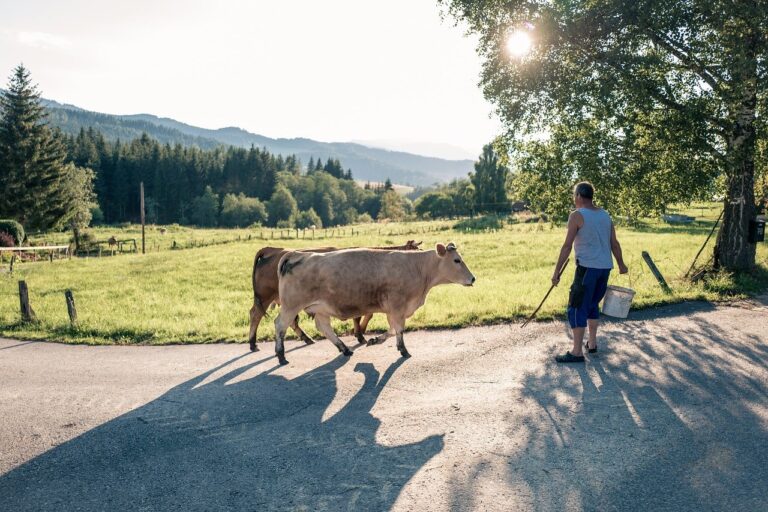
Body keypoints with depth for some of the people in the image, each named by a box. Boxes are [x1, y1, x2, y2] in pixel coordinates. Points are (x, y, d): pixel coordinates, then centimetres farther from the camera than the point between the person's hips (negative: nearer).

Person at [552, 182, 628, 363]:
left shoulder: (577, 215, -8)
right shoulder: (605, 215, 11)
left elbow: (567, 246, -11)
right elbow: (615, 244, 14)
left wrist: (557, 271, -8)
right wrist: (621, 265, 27)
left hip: (587, 267, -7)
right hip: (605, 267, 7)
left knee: (577, 308, -2)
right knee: (592, 305, 21)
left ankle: (577, 352, -2)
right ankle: (592, 343, 27)